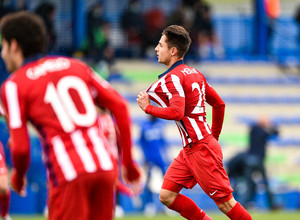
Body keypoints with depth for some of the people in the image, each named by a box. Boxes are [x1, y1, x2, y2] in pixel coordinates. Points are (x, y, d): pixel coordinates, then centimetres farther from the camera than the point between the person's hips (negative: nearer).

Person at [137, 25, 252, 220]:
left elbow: (176, 113, -28)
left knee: (225, 202, -5)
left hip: (200, 149, -9)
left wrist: (148, 108, -14)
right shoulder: (194, 73, 14)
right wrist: (214, 136, 26)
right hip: (189, 151, 9)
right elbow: (219, 104, 19)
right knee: (167, 196, 4)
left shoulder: (173, 78, -13)